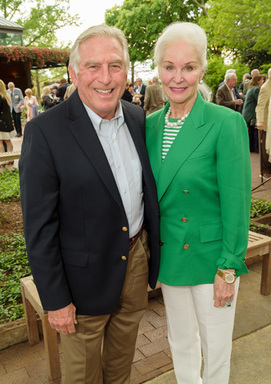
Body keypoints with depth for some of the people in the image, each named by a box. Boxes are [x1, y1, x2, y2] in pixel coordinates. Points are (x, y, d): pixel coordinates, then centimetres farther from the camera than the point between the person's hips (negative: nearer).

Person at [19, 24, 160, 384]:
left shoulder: (138, 118, -1)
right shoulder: (45, 131, -20)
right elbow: (39, 226, -17)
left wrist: (153, 245, 11)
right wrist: (54, 300, -13)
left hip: (137, 257, 5)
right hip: (87, 275, -5)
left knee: (123, 351, 28)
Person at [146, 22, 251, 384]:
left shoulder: (227, 123, -16)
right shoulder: (150, 124, 0)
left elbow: (236, 202, -15)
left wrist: (229, 269, -13)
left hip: (212, 257, -4)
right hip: (169, 254, 5)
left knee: (216, 347, 16)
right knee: (180, 340, 24)